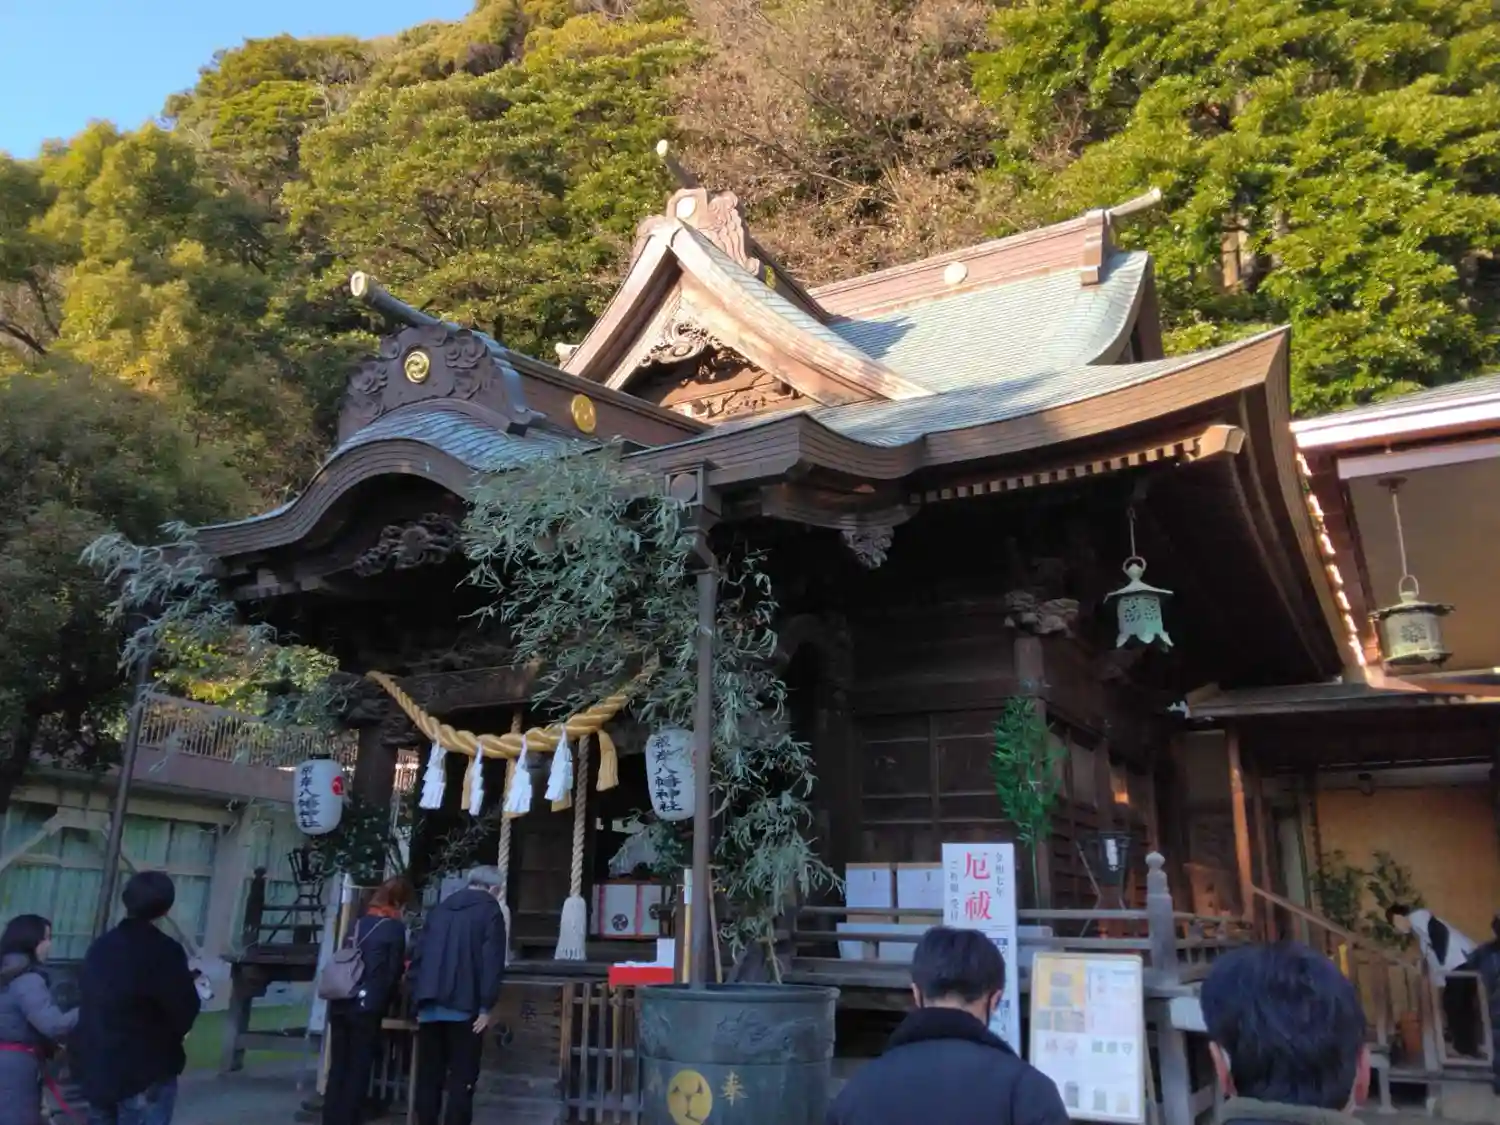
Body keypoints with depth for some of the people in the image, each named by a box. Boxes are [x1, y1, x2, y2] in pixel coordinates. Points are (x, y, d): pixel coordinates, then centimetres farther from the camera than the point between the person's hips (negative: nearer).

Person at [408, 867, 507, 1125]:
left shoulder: (440, 909, 19)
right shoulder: (490, 911, 1)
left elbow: (418, 956, 15)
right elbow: (492, 962, -10)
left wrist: (418, 1001, 14)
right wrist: (486, 1007, -10)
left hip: (430, 1006, 5)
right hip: (463, 1006, -5)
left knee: (428, 1076, 11)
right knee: (462, 1079, -1)